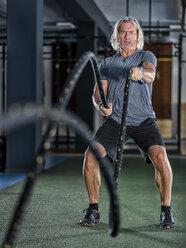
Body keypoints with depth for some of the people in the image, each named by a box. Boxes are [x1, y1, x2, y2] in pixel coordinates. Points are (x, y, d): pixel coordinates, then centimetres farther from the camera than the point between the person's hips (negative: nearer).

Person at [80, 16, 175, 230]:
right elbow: (98, 92, 8)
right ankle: (93, 210, -1)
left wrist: (141, 72, -43)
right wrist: (101, 105, -17)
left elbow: (151, 74, -18)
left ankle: (166, 210, -7)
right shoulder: (107, 63, 15)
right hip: (115, 120, 2)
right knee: (90, 155, -18)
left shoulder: (146, 56, 6)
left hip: (143, 120, -2)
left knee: (160, 157, -25)